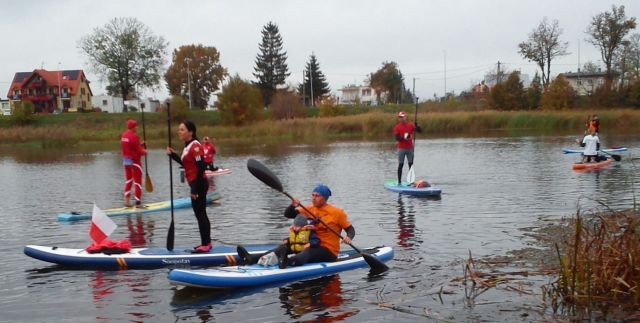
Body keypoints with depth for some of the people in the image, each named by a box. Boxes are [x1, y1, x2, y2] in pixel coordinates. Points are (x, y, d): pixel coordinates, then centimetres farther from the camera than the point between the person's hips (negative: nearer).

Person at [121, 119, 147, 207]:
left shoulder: (123, 135, 5)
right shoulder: (134, 137, -20)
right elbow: (139, 151, -19)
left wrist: (140, 145, 12)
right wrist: (144, 151, 2)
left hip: (125, 160, 8)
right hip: (134, 161, -8)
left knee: (128, 180, 18)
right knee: (137, 182, 1)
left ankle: (127, 201, 21)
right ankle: (138, 202, 4)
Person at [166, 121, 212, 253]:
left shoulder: (195, 146, -16)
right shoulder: (188, 146, 13)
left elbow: (201, 168, -21)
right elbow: (186, 164, 20)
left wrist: (196, 189, -22)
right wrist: (173, 155, 9)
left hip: (199, 184, -10)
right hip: (196, 185, 10)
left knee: (200, 214, -5)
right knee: (200, 214, 15)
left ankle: (205, 245, 0)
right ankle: (206, 243, 22)